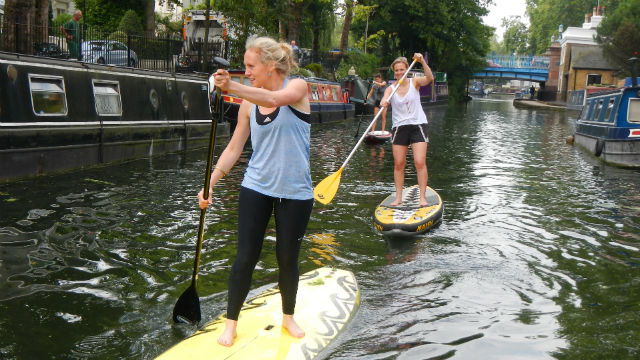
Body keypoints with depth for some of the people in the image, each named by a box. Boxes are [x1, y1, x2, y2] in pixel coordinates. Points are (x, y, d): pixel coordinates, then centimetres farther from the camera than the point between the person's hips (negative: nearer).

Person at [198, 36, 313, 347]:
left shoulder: (298, 87, -8)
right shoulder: (248, 104, 2)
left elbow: (273, 99, -31)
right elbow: (234, 149, 4)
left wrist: (231, 86, -46)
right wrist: (210, 183, -7)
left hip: (295, 193, -2)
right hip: (255, 189, 3)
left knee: (287, 259, 9)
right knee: (245, 258, 2)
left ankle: (288, 317, 32)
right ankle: (231, 323, 17)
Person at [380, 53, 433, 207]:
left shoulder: (414, 82, 0)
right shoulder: (390, 89, 2)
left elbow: (429, 78, -19)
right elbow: (384, 100, -18)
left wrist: (422, 62, -33)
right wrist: (383, 102, -42)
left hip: (417, 125, -2)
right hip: (399, 127, 2)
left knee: (420, 162, -11)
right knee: (398, 164, 2)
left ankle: (422, 197, -6)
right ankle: (398, 198, 10)